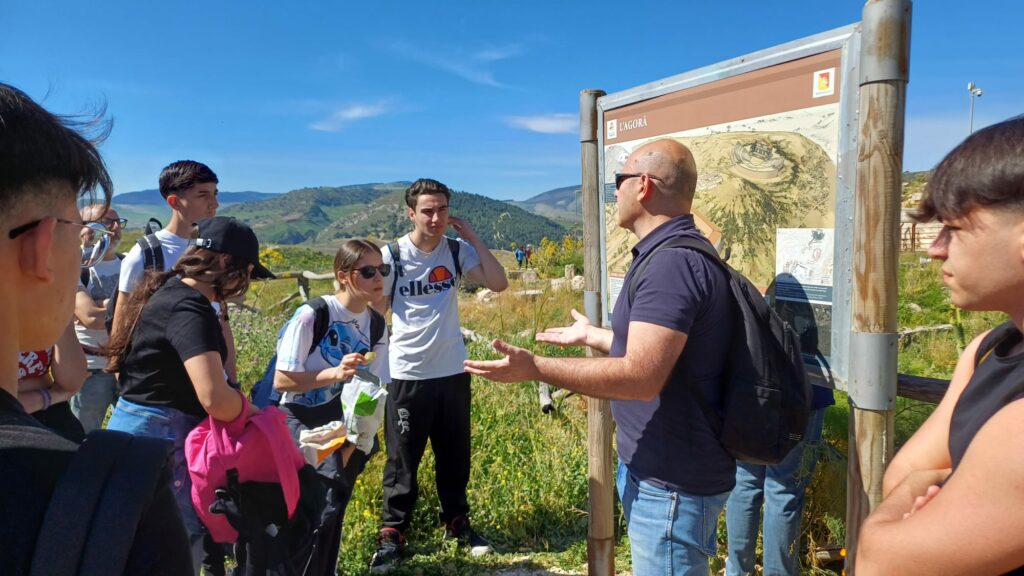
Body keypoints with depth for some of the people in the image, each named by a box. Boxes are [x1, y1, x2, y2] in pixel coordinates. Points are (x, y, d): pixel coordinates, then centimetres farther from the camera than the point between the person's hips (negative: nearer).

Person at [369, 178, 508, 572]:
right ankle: (392, 533, 24)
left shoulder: (457, 250, 0)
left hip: (453, 371, 3)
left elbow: (499, 284, -8)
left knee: (455, 454, 16)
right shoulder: (392, 257, -9)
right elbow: (375, 313, -2)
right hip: (408, 375, -3)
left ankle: (456, 521, 35)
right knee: (402, 460, 9)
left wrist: (472, 237, -9)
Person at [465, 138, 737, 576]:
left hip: (672, 480, -10)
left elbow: (640, 376, -31)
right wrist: (590, 336, 28)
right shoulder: (676, 255, 9)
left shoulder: (670, 263, -25)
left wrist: (536, 368, -26)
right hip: (666, 467, 11)